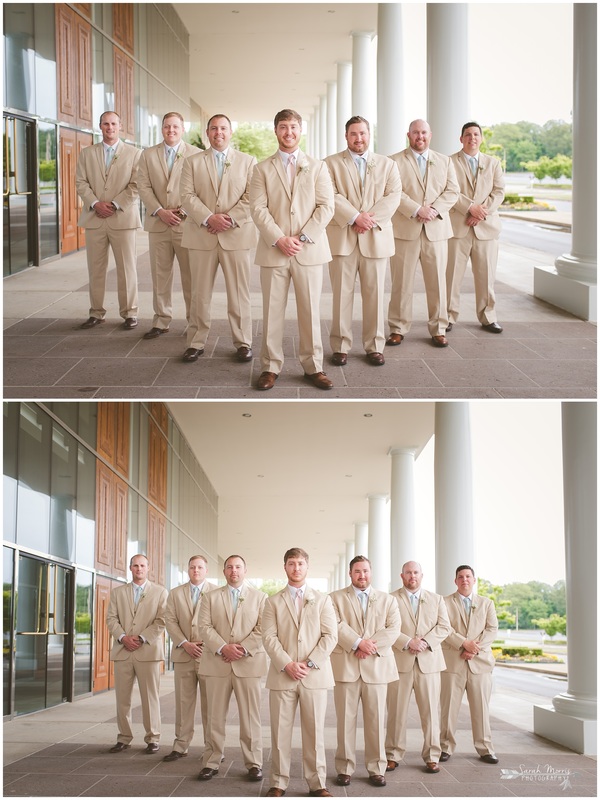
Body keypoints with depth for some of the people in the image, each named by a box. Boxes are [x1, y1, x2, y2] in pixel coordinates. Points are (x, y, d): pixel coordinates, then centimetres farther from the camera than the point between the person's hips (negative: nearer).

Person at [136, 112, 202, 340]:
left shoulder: (196, 154, 3)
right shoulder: (148, 155, 10)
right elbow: (144, 187, 3)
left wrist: (185, 211, -11)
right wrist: (159, 211, -9)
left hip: (187, 223, -2)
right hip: (158, 224, 2)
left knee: (191, 276, 0)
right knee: (160, 275, 5)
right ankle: (161, 321, 11)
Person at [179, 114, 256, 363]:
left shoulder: (248, 162, 8)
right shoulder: (193, 162, 10)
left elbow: (252, 198, -1)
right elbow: (187, 196, 0)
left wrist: (230, 219, -13)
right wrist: (209, 218, -15)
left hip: (237, 235, -1)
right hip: (202, 236, 1)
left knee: (239, 293, 2)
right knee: (200, 293, 4)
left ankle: (243, 342, 9)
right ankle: (196, 342, 11)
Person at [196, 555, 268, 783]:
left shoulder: (259, 597, 9)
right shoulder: (211, 598, 12)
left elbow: (262, 629, 0)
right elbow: (205, 627, 1)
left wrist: (243, 649, -13)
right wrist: (223, 648, -13)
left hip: (248, 663, -1)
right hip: (217, 663, 1)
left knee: (250, 717, 0)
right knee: (215, 717, 3)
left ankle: (254, 763, 7)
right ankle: (211, 763, 9)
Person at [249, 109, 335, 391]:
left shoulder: (317, 167, 9)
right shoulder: (262, 169, 8)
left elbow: (326, 206, 0)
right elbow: (258, 208, -1)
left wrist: (302, 238, -10)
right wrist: (279, 239, -14)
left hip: (309, 250, 0)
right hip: (273, 250, 0)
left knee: (310, 311, 3)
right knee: (272, 311, 1)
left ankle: (313, 367, 10)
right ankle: (270, 367, 8)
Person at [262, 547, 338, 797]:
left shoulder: (322, 600, 10)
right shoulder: (273, 602, 10)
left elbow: (330, 635, 2)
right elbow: (269, 637, 0)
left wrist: (309, 663, -9)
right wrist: (287, 664, -13)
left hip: (315, 675, 0)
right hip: (282, 675, 0)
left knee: (315, 731, 1)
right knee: (280, 731, 1)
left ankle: (317, 784, 6)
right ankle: (279, 782, 7)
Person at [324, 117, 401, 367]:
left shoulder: (387, 165, 11)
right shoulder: (331, 164, 6)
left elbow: (393, 196, -1)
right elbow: (331, 196, -7)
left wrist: (370, 218, -14)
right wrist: (355, 217, -18)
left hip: (376, 237, 2)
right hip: (342, 238, -1)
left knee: (375, 293, 5)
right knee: (342, 294, 0)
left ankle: (374, 346, 12)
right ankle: (340, 346, 7)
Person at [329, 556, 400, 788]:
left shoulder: (387, 600, 13)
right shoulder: (335, 598, 8)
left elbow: (393, 628, 1)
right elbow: (336, 626, -7)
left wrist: (370, 646, -12)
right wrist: (358, 643, -18)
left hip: (377, 667, 1)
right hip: (346, 667, -1)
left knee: (376, 720, 3)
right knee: (346, 720, 0)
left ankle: (376, 769, 10)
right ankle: (345, 768, 7)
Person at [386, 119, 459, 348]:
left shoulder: (445, 162, 14)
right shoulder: (395, 162, 4)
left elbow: (452, 192, 5)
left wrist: (434, 210, -11)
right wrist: (417, 210, -19)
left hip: (436, 229, 2)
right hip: (404, 230, -2)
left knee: (437, 282, 4)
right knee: (401, 283, 1)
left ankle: (438, 329, 12)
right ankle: (398, 329, 8)